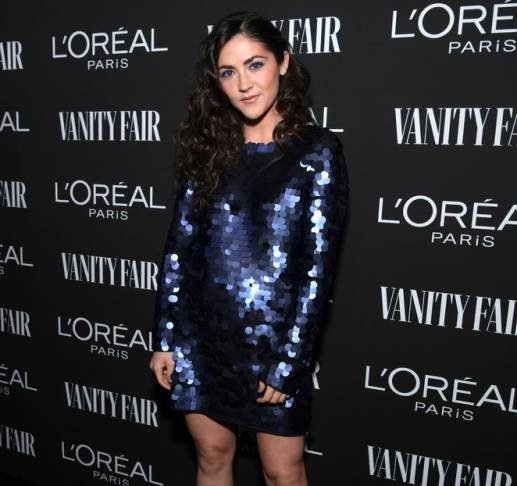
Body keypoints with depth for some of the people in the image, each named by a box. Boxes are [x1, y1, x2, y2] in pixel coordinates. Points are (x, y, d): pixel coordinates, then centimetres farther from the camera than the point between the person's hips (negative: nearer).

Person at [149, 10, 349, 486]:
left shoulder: (318, 151, -7)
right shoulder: (209, 148, 2)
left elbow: (318, 265, -10)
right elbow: (179, 247, 2)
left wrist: (288, 361, -11)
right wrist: (164, 338, 1)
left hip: (275, 340, -3)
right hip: (201, 335, 3)